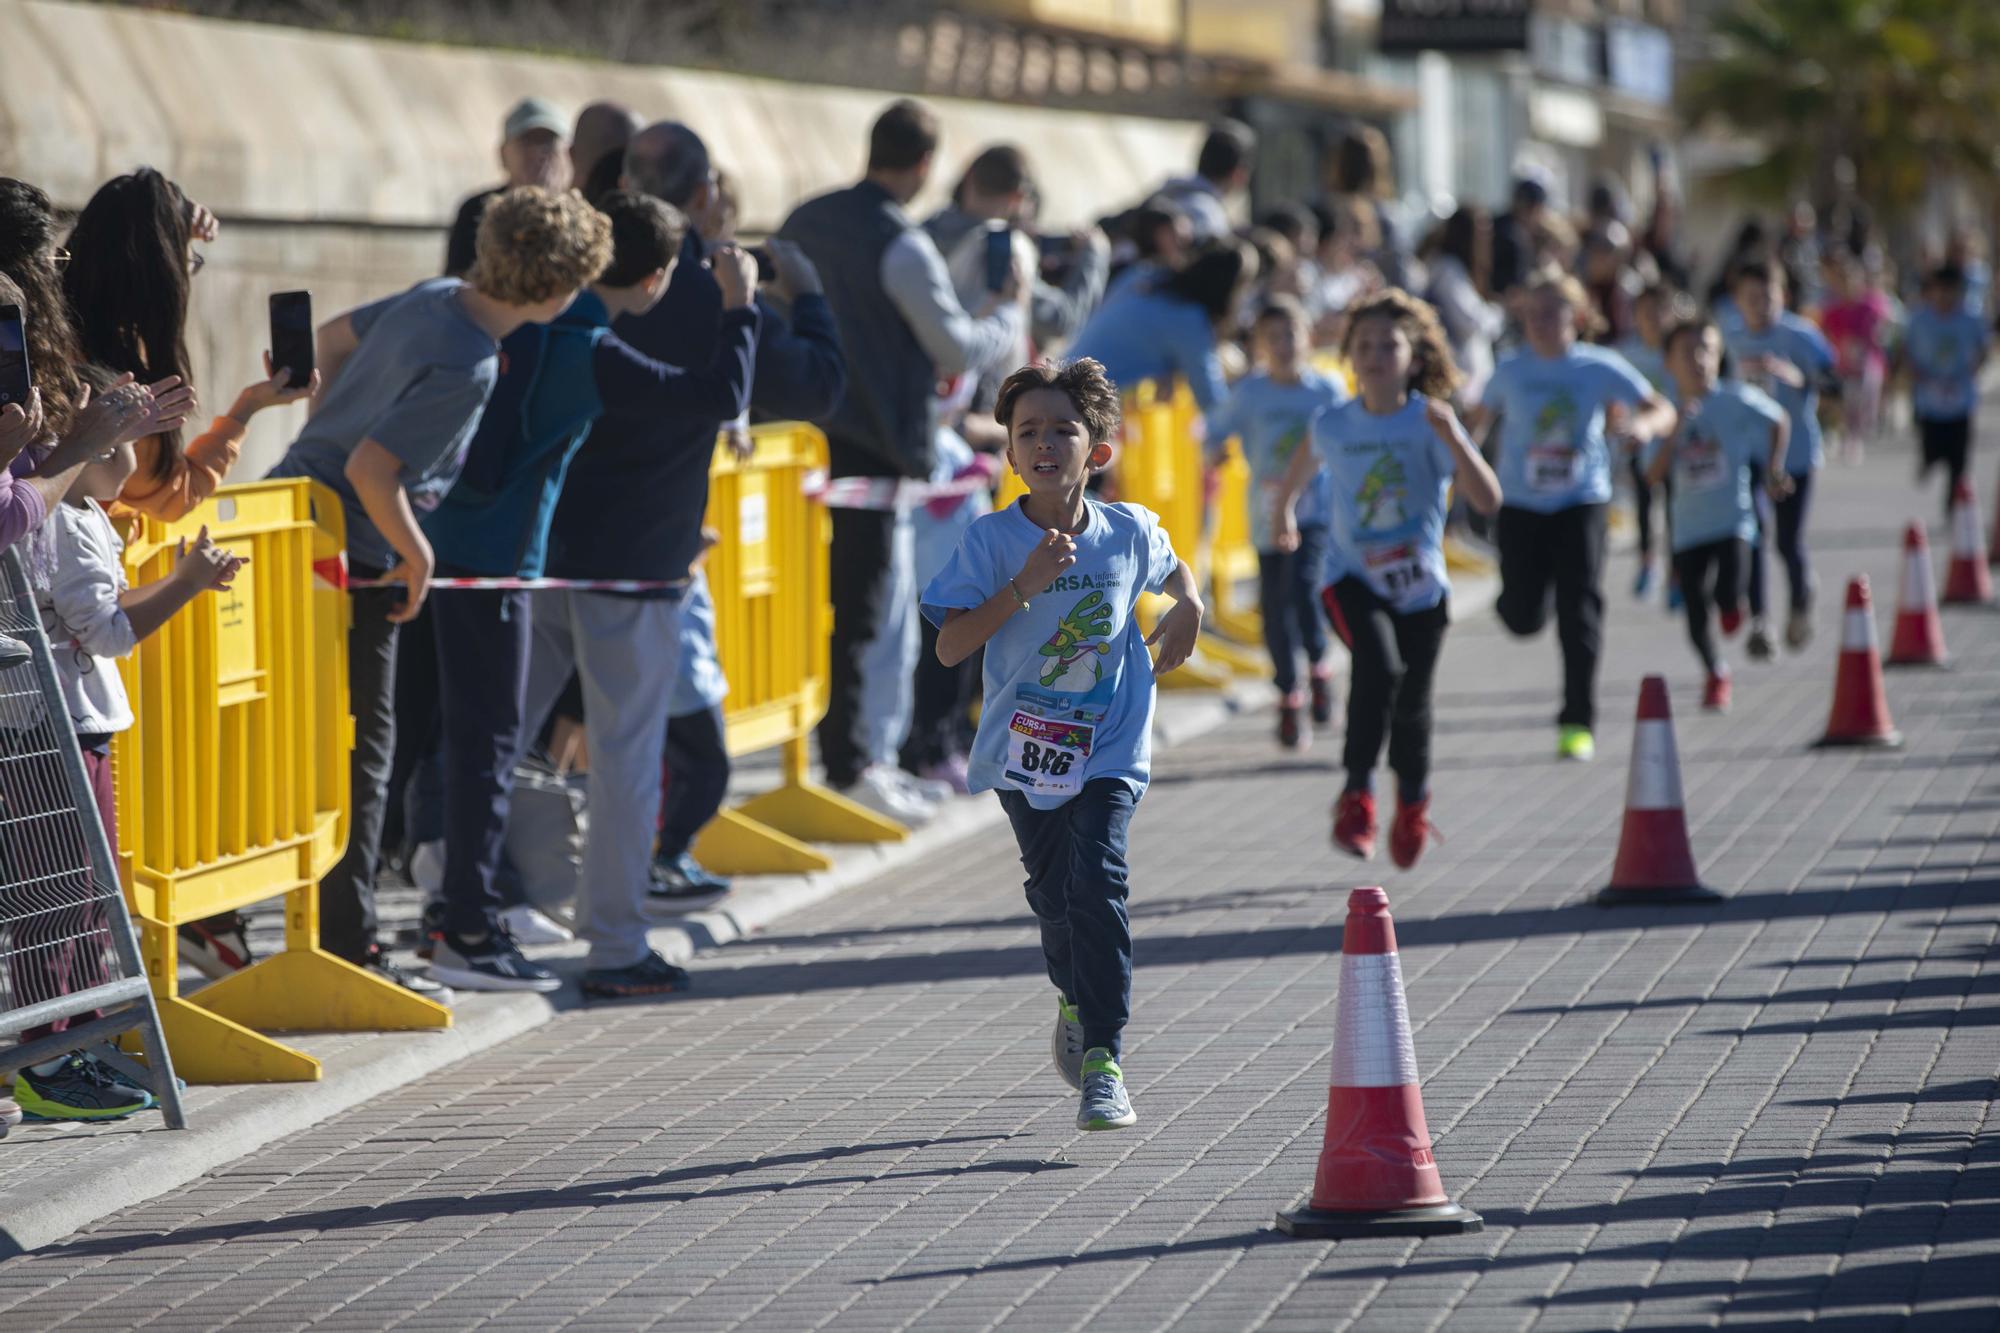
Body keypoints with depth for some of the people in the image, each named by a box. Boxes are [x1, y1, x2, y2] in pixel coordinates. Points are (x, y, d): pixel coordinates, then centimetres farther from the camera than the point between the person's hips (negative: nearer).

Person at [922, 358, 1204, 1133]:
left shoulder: (1129, 532, -1)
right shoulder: (990, 541, -9)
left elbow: (1173, 573, 24)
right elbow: (950, 647, -16)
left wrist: (1188, 608, 2)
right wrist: (1023, 586, -25)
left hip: (1109, 749, -1)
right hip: (1023, 750, 1)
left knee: (1097, 878, -18)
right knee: (1053, 892, 13)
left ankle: (1102, 1062, -17)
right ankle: (1076, 1002, 46)